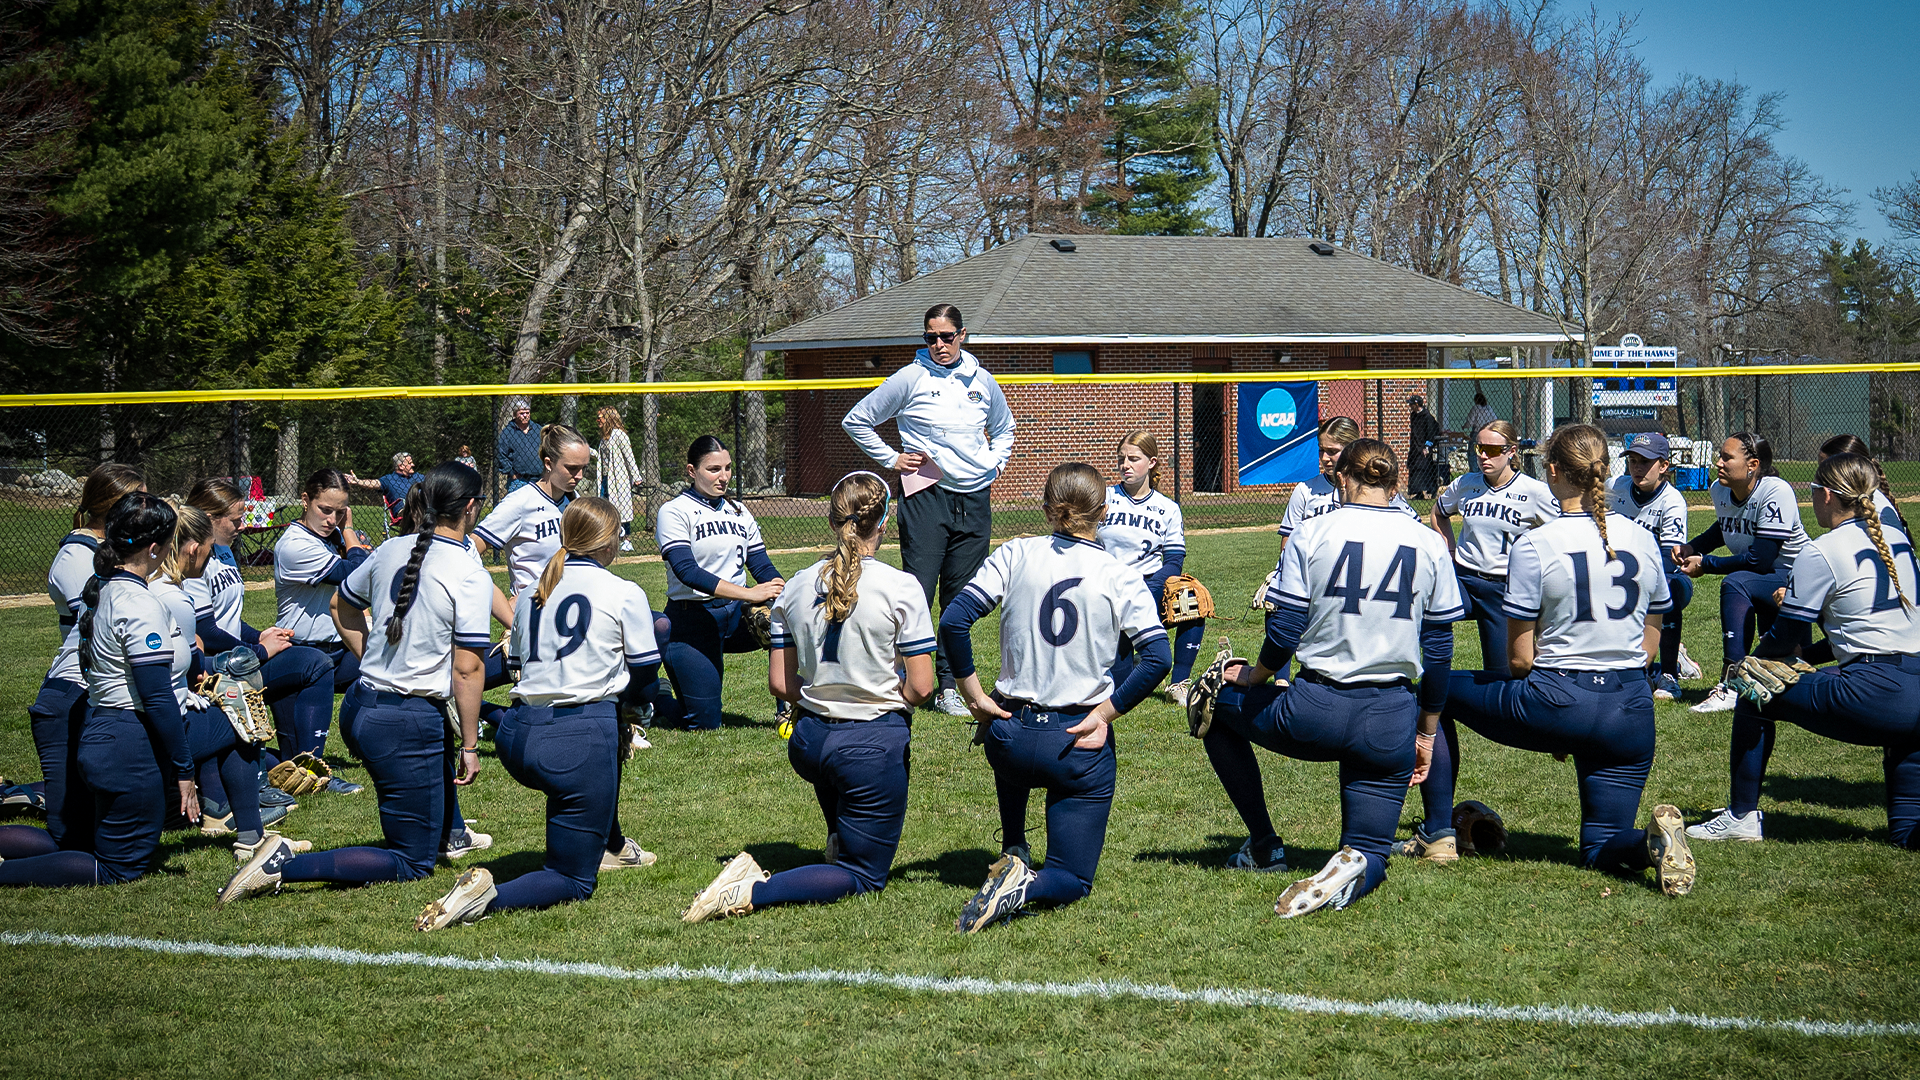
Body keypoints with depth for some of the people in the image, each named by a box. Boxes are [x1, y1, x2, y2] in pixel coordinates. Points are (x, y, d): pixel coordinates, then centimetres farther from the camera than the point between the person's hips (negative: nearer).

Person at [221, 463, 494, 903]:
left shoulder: (392, 551, 4)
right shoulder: (471, 577, -17)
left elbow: (342, 607, 20)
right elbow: (466, 669, -20)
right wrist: (470, 746, -12)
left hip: (367, 710, 8)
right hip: (412, 726, -8)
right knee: (411, 865, 0)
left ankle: (450, 832, 60)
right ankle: (284, 867, -15)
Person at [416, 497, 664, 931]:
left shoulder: (531, 593, 13)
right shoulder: (625, 594, -1)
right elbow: (645, 674, 4)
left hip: (516, 737, 6)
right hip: (578, 740, -6)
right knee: (573, 884, 1)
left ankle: (610, 845, 50)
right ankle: (490, 896, -26)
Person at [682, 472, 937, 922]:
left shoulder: (796, 587, -1)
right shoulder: (900, 588, -14)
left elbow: (780, 683, 3)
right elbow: (920, 687, -13)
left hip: (809, 740, 6)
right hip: (874, 745, -6)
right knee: (863, 877, 6)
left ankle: (840, 839, 35)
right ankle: (753, 892, -15)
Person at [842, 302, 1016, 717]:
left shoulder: (982, 381, 11)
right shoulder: (910, 378, -1)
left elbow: (1004, 429, 30)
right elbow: (856, 420, 5)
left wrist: (993, 464, 14)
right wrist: (891, 459, 1)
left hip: (975, 499, 4)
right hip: (926, 496, -4)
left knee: (961, 599, 6)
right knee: (917, 594, -10)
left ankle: (949, 688, 12)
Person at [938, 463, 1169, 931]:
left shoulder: (1016, 554, -2)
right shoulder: (1119, 577, -4)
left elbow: (953, 620, -10)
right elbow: (1158, 657, -15)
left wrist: (974, 695, -1)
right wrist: (1104, 714, -7)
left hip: (1011, 735, 2)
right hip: (1081, 747, -2)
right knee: (1072, 881, 10)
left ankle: (1013, 854, 25)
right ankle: (1028, 887, -24)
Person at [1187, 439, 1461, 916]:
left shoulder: (1312, 534, -3)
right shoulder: (1429, 545, 5)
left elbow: (1284, 634, -6)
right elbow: (1439, 650, 8)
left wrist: (1254, 676, 16)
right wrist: (1426, 733, 18)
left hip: (1314, 714, -2)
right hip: (1391, 724, 2)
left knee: (1216, 696, 27)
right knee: (1371, 856, 17)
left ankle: (1264, 846, 24)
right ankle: (1353, 870, -23)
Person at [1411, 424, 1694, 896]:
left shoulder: (1534, 546, -10)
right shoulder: (1643, 540, 5)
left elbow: (1520, 659, -8)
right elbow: (1649, 645, 12)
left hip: (1556, 705, -4)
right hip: (1630, 714, 5)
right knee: (1601, 850, 17)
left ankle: (1439, 833, 20)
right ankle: (1654, 840, -19)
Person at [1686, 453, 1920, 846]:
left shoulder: (1820, 553, -6)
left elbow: (1783, 638, 0)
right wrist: (1806, 656, 31)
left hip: (1873, 694, -7)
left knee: (1755, 697, 14)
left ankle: (1741, 816, 18)